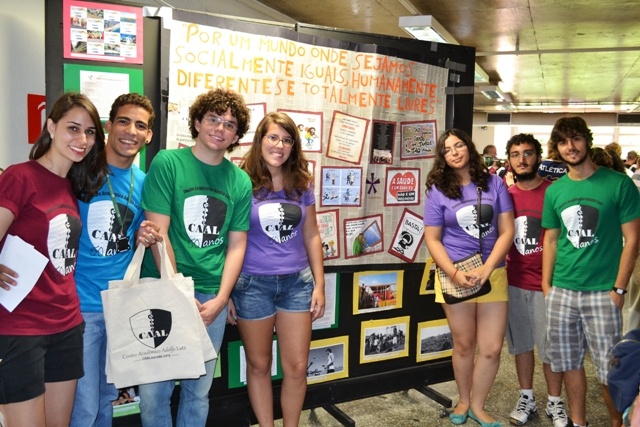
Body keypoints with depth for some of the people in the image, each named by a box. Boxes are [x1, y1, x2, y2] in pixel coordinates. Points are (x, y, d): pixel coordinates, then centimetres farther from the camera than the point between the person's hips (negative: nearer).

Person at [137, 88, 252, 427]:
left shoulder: (240, 181, 5)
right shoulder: (167, 163, -5)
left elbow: (236, 245, 5)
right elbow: (158, 233, -9)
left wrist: (219, 299, -5)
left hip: (213, 298, 3)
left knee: (199, 390, 14)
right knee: (154, 388, 4)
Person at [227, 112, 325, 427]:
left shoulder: (302, 184, 5)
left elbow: (311, 236, 10)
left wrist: (319, 285, 6)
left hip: (297, 282, 3)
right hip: (253, 283, -3)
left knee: (296, 367, 8)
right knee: (259, 365, 13)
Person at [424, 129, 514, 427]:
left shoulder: (494, 183, 2)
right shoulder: (438, 190, -1)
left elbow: (507, 231, -2)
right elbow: (432, 239, -3)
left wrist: (486, 269, -14)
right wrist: (454, 274, -16)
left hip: (493, 273, 1)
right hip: (455, 275, -1)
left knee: (492, 348, 2)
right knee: (464, 345, 11)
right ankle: (463, 400, 34)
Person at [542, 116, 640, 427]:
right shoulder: (554, 191, 7)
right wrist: (546, 285, 5)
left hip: (602, 292, -3)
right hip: (561, 292, 4)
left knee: (610, 369, 3)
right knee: (569, 362, 12)